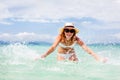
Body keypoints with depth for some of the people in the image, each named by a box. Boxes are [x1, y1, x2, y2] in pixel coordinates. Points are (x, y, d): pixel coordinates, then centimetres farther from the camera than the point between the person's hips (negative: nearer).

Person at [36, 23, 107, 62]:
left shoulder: (76, 39, -30)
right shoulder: (60, 37, -32)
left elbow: (86, 48, -40)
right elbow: (53, 47, -45)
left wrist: (98, 58, -53)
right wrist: (43, 56, -60)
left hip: (72, 54, 1)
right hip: (61, 55, 0)